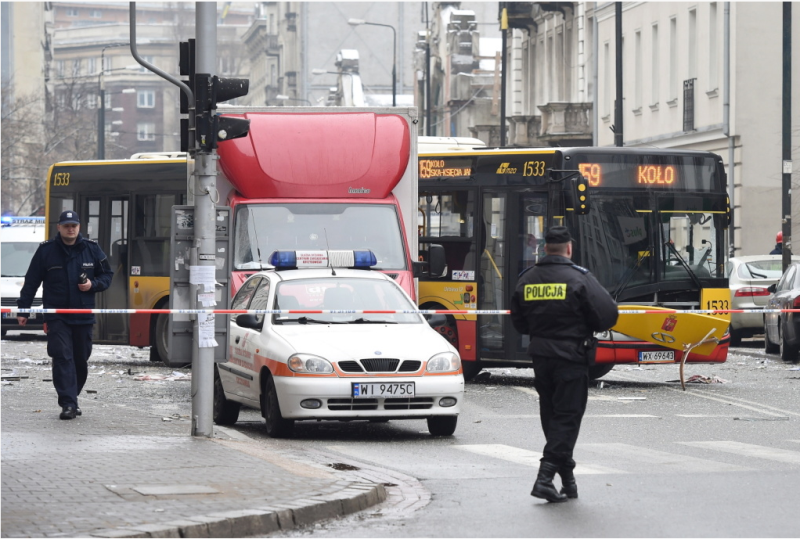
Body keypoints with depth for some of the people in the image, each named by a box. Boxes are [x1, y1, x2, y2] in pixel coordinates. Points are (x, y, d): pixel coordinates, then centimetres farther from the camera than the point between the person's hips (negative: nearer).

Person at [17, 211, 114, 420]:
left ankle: (71, 399, 25)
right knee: (62, 357, -13)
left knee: (81, 360, 9)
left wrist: (93, 285, -8)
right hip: (56, 315, -3)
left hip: (84, 316, 3)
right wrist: (23, 310, 1)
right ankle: (68, 404, -16)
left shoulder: (92, 249, 4)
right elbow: (31, 282, 4)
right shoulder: (46, 250, -1)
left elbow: (107, 275, 13)